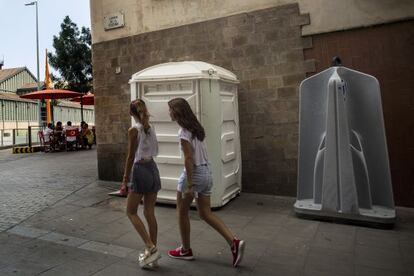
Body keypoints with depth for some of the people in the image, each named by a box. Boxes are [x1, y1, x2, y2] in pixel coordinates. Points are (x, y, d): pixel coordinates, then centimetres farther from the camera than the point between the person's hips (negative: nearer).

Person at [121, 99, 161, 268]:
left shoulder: (133, 130, -11)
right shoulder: (150, 127, 8)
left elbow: (131, 157, -12)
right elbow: (154, 150, 10)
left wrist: (125, 180, -7)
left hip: (140, 170, -7)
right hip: (153, 168, 7)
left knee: (131, 212, 7)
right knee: (149, 213, 12)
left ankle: (151, 248, -1)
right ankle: (152, 253, 18)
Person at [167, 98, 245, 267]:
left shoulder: (183, 131, -15)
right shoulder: (196, 127, 11)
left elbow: (189, 158, -21)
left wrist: (189, 185, -20)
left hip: (194, 173, -8)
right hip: (206, 172, 9)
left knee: (182, 213, 12)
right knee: (206, 214, 13)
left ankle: (185, 250, 26)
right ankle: (234, 242, 3)